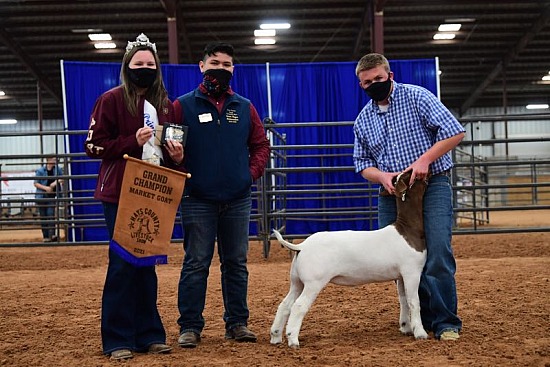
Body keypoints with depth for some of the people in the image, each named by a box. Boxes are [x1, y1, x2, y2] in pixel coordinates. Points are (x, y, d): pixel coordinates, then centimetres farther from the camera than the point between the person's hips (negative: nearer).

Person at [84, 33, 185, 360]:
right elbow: (94, 145, -7)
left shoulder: (165, 105, 11)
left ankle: (149, 334, 20)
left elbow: (174, 148, 19)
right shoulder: (112, 100, -3)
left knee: (147, 263, 11)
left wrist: (178, 157, -5)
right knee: (123, 263, -2)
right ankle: (118, 339, 8)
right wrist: (133, 141, -19)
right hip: (120, 194, -5)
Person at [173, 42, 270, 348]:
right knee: (196, 264, 1)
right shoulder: (183, 106, 0)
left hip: (238, 200, 3)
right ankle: (190, 326, 9)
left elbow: (261, 144, 13)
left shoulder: (244, 107, 9)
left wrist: (253, 172, 1)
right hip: (198, 200, -3)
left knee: (237, 263, 10)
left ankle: (238, 323, 20)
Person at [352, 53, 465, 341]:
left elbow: (454, 131, -10)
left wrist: (425, 159, -21)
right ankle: (422, 317, 20)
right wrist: (382, 176, -10)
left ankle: (446, 322, -2)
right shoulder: (363, 120, 11)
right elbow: (362, 163, 12)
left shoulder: (417, 97, -4)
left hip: (432, 185, -5)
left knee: (437, 254, -13)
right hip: (392, 192, 6)